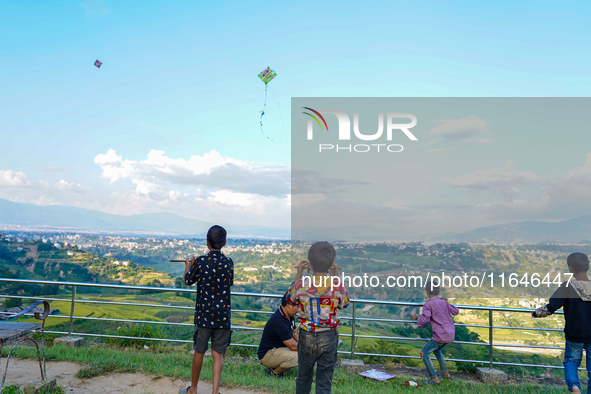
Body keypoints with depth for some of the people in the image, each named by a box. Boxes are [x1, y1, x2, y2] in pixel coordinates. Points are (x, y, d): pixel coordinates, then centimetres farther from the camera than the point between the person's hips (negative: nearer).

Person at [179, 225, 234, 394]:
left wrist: (188, 265, 24)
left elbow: (187, 281, 5)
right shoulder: (229, 263, -2)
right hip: (223, 316, 1)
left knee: (199, 352, 14)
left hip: (204, 315, -1)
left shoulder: (200, 262, -9)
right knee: (217, 355, 8)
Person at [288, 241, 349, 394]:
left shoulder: (301, 284, -16)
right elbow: (343, 304, 5)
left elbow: (292, 299, 6)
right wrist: (336, 276, 5)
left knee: (304, 376, 21)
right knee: (325, 380, 12)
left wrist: (299, 274, 8)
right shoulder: (337, 286, -17)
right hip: (329, 337, -1)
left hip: (306, 337, 1)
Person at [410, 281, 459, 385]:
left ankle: (434, 378, -3)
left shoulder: (428, 305, -9)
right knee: (436, 350, 30)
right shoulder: (444, 302, 11)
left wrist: (417, 317, -1)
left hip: (441, 336, -8)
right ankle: (445, 373, 35)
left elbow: (425, 319, -19)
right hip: (451, 334, 8)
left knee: (424, 352, 0)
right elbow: (456, 311, 23)